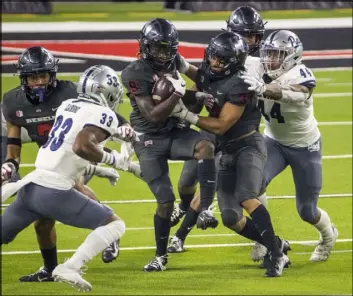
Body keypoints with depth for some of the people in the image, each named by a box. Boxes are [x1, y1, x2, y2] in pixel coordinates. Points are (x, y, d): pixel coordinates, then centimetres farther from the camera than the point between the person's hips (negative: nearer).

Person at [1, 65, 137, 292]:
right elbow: (81, 146, -24)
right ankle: (69, 268, -13)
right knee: (114, 225, 0)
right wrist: (112, 159, -10)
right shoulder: (103, 115, -7)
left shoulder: (68, 105, 16)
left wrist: (117, 131, 36)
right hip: (54, 192, -7)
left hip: (31, 186, 7)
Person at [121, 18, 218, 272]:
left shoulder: (175, 63, 0)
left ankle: (205, 210, -25)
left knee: (206, 146, -29)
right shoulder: (135, 73, -17)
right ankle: (161, 256, 15)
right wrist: (177, 94, -29)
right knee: (166, 200, -5)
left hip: (174, 132, 4)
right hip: (150, 141, -4)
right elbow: (153, 116, -21)